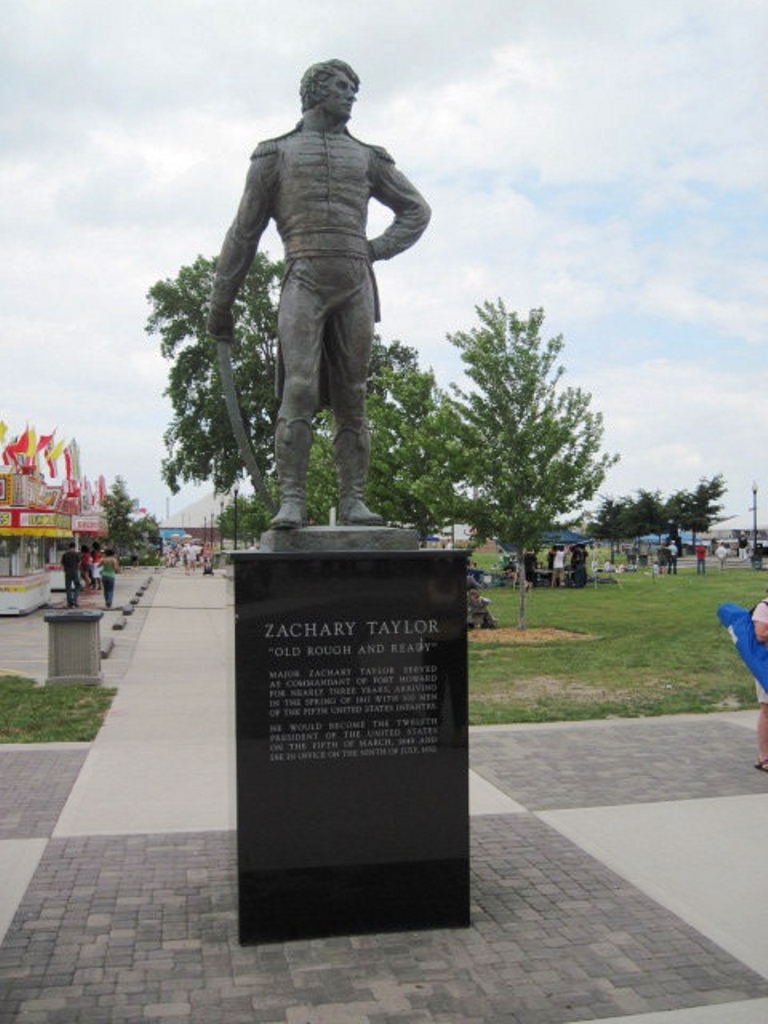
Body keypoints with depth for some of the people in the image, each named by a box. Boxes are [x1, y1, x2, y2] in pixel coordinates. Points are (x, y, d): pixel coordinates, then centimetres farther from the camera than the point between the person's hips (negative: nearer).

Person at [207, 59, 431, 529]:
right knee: (299, 391, -16)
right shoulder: (276, 153, 15)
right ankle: (292, 500, -16)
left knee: (352, 397, -1)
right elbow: (244, 232, 13)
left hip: (356, 285, 3)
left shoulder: (367, 157, 23)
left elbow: (417, 211, 28)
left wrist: (378, 248, 9)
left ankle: (353, 501, -1)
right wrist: (221, 304, 11)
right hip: (304, 283, -3)